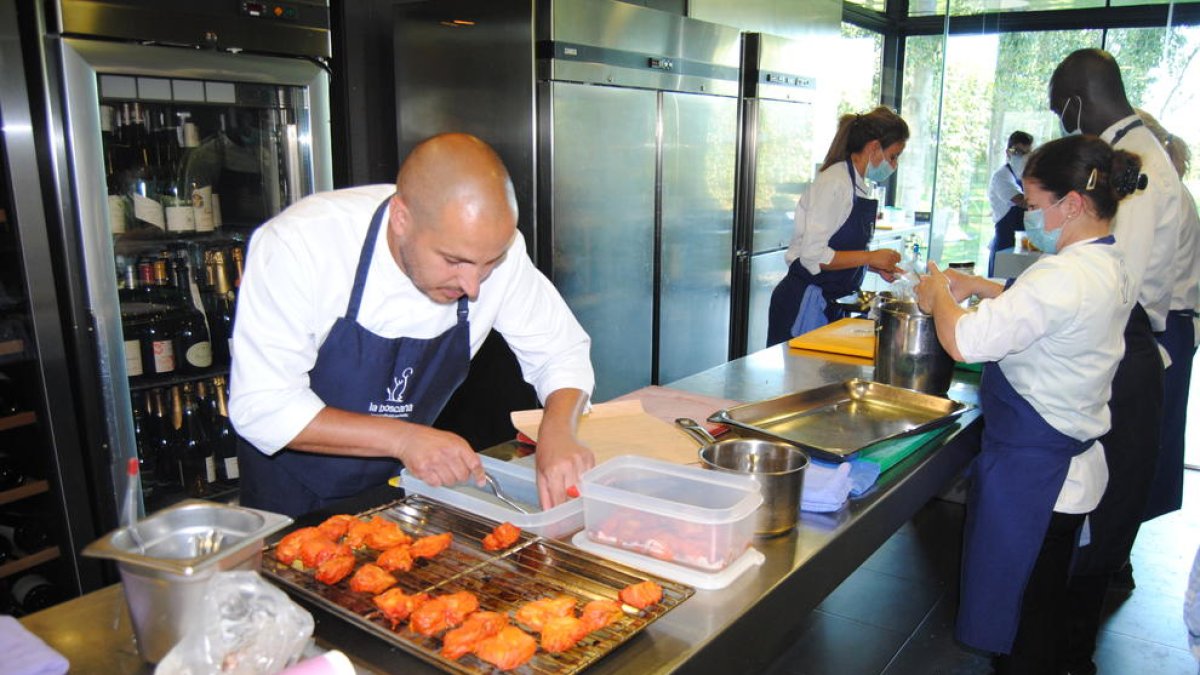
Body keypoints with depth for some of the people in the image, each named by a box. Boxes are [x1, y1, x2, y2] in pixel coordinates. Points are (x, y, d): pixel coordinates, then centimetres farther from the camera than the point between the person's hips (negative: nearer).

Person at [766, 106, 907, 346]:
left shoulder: (859, 186, 13)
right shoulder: (834, 182, -15)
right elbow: (814, 255, -21)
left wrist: (878, 267, 6)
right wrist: (870, 257, -15)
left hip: (830, 304, 9)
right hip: (804, 303, -9)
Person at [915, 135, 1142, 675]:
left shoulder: (1066, 277, -25)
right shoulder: (1108, 268, 7)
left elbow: (964, 342, -29)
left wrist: (939, 295, -10)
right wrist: (976, 286, 10)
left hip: (1030, 470, -10)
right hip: (1073, 467, 10)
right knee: (1043, 614, 23)